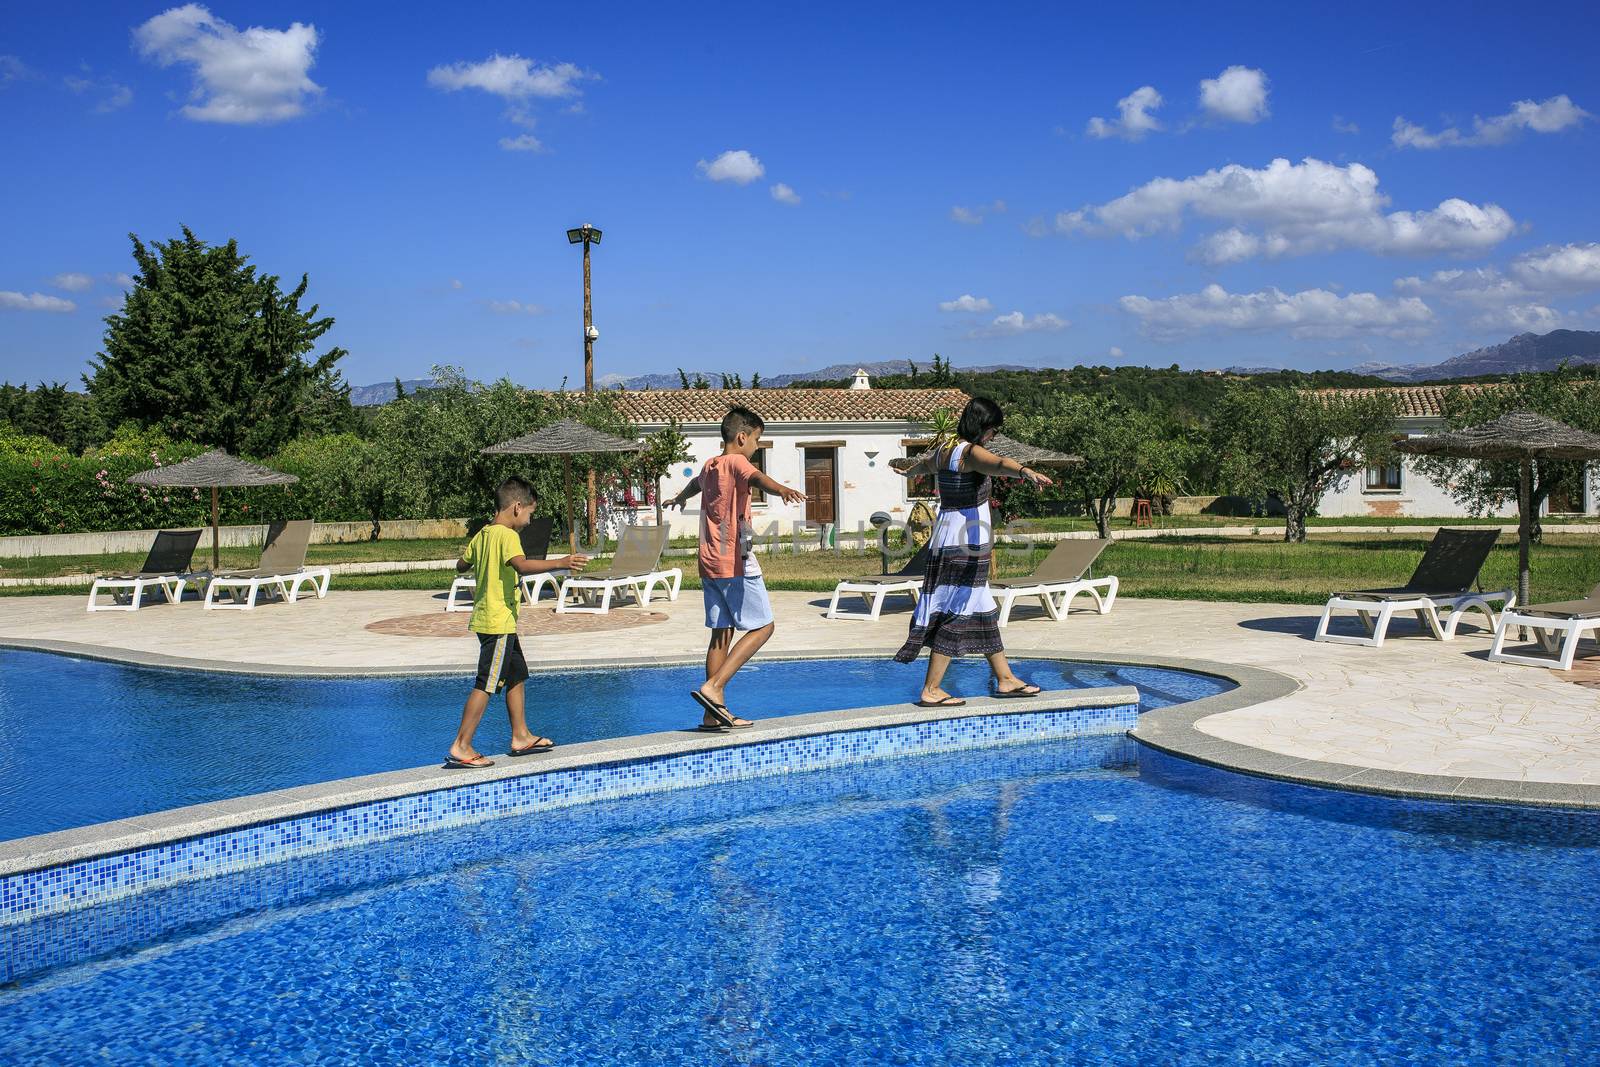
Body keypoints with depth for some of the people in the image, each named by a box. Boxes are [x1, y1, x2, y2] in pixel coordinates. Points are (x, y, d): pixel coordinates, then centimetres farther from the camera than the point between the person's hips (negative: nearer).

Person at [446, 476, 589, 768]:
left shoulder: (482, 535, 11)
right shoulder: (507, 535, -16)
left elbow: (461, 565, 25)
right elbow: (522, 565, -35)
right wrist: (559, 563, -42)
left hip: (486, 619, 10)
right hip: (499, 622, -10)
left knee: (517, 675, 19)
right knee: (486, 684, -7)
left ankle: (520, 737, 27)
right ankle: (461, 747, -5)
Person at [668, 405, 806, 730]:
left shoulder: (710, 466, 17)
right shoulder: (736, 462, -9)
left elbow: (695, 483, 43)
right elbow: (756, 477, -33)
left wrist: (679, 498, 66)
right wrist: (781, 490, -55)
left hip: (709, 564, 9)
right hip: (736, 562, -9)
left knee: (722, 633, 10)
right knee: (762, 627, -3)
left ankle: (715, 713, 10)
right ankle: (712, 687, -14)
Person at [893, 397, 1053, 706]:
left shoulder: (942, 449, 14)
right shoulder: (971, 452, -15)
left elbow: (924, 462, 38)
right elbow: (999, 464, -38)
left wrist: (909, 472, 61)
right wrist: (1027, 472, -57)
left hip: (945, 540, 10)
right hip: (966, 544, -10)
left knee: (983, 611, 15)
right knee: (955, 614, -6)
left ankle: (1005, 679, 22)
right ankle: (931, 691, -2)